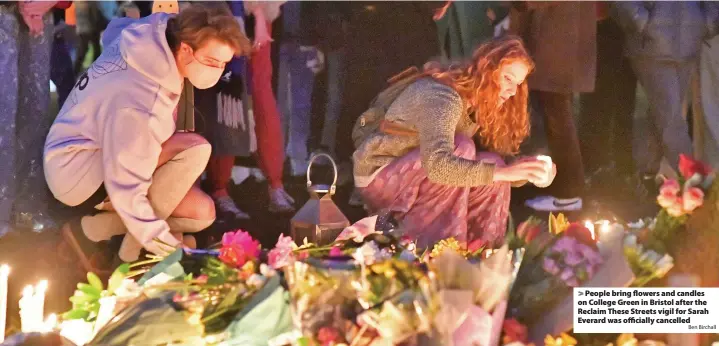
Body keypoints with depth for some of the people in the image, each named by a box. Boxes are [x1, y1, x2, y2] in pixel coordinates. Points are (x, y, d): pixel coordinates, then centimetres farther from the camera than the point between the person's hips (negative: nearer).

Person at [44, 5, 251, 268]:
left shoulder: (153, 37, -6)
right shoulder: (143, 100, -32)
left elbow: (114, 30, 20)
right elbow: (127, 187, -30)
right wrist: (165, 246, -26)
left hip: (102, 158, 10)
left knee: (202, 212, -1)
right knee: (195, 149, -28)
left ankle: (93, 228, 3)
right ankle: (129, 248, -12)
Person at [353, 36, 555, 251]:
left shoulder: (480, 105, 1)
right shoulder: (443, 96, -27)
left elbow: (493, 167, -1)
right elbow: (437, 165, -41)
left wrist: (529, 173, -20)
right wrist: (503, 172, -43)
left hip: (416, 183, 8)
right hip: (379, 176, -8)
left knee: (492, 164, -11)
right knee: (461, 147, -28)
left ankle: (480, 248, -4)